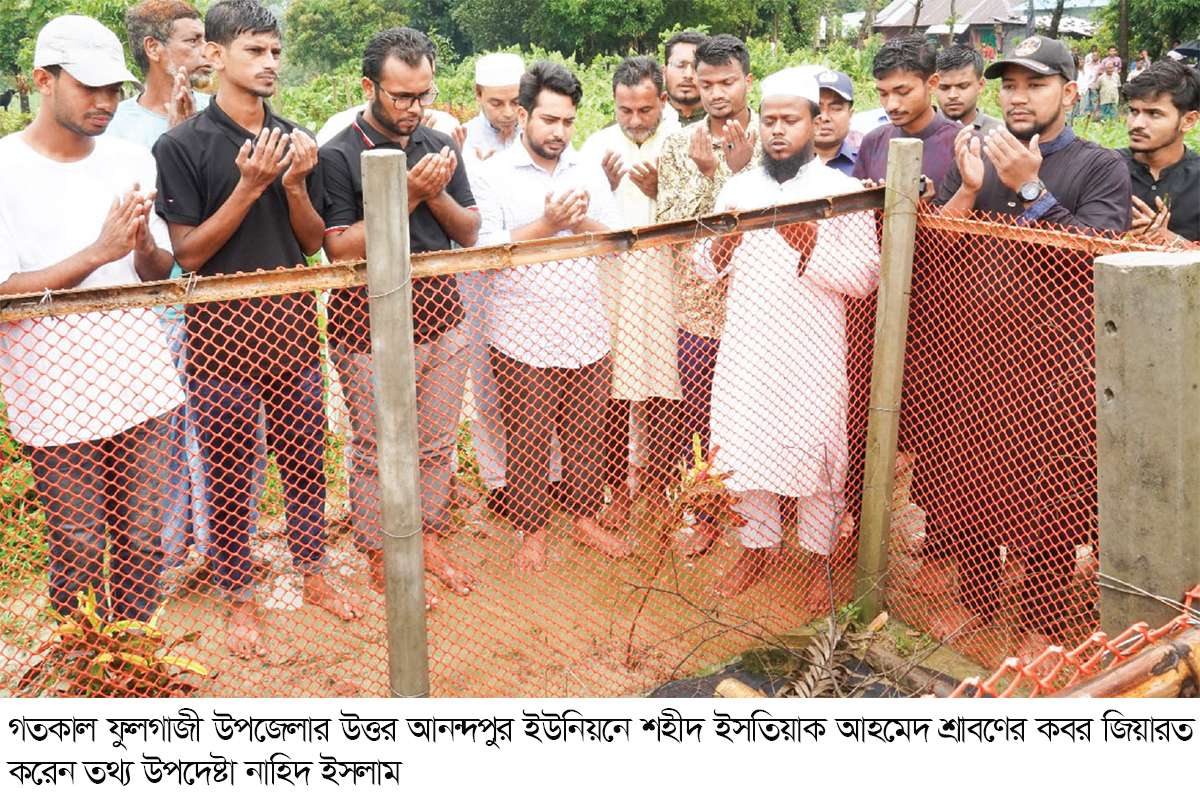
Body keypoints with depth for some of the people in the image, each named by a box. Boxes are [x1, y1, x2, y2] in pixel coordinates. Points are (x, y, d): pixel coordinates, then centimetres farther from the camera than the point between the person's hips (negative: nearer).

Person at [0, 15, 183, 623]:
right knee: (79, 557, 5)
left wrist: (144, 243, -12)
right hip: (58, 404, -4)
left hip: (141, 385, 4)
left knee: (144, 548, 11)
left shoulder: (133, 161, 8)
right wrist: (99, 252, -20)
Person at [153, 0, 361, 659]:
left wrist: (295, 185, -12)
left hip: (292, 323, 4)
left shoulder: (294, 140, 6)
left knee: (305, 460, 13)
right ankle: (240, 599, 22)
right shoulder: (182, 146, -8)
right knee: (228, 476, 6)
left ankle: (313, 574, 30)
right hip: (223, 332, -4)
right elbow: (188, 253, -11)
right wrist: (249, 186, -20)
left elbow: (314, 243, 7)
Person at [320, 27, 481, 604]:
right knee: (377, 451, 7)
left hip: (440, 317, 5)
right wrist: (407, 196, -22)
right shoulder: (338, 156, -10)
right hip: (370, 327, -5)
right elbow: (340, 249, -16)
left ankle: (428, 539, 34)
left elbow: (470, 233, 8)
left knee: (437, 443, 15)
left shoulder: (440, 146, 7)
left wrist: (437, 193, -12)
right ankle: (381, 561, 24)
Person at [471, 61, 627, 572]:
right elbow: (486, 249, -13)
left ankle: (585, 519, 29)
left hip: (587, 331, 4)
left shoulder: (590, 172, 9)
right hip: (523, 336, -3)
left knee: (584, 433, 13)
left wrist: (582, 222, -14)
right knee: (528, 439, 6)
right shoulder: (494, 175, -3)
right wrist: (547, 223, -20)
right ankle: (533, 531, 21)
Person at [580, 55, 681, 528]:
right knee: (612, 392, 5)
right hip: (611, 287, 1)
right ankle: (618, 489, 19)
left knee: (661, 391, 7)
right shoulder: (598, 146, 3)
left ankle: (656, 481, 25)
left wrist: (659, 192, -20)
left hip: (663, 288, -1)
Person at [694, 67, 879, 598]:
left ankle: (817, 558, 24)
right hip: (746, 349, 4)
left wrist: (811, 245, -24)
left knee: (812, 452, 5)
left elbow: (865, 278, -11)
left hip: (811, 354, -3)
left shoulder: (843, 191, -3)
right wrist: (722, 244, -11)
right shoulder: (737, 189, 9)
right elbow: (706, 268, 11)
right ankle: (758, 546, 30)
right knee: (744, 445, 10)